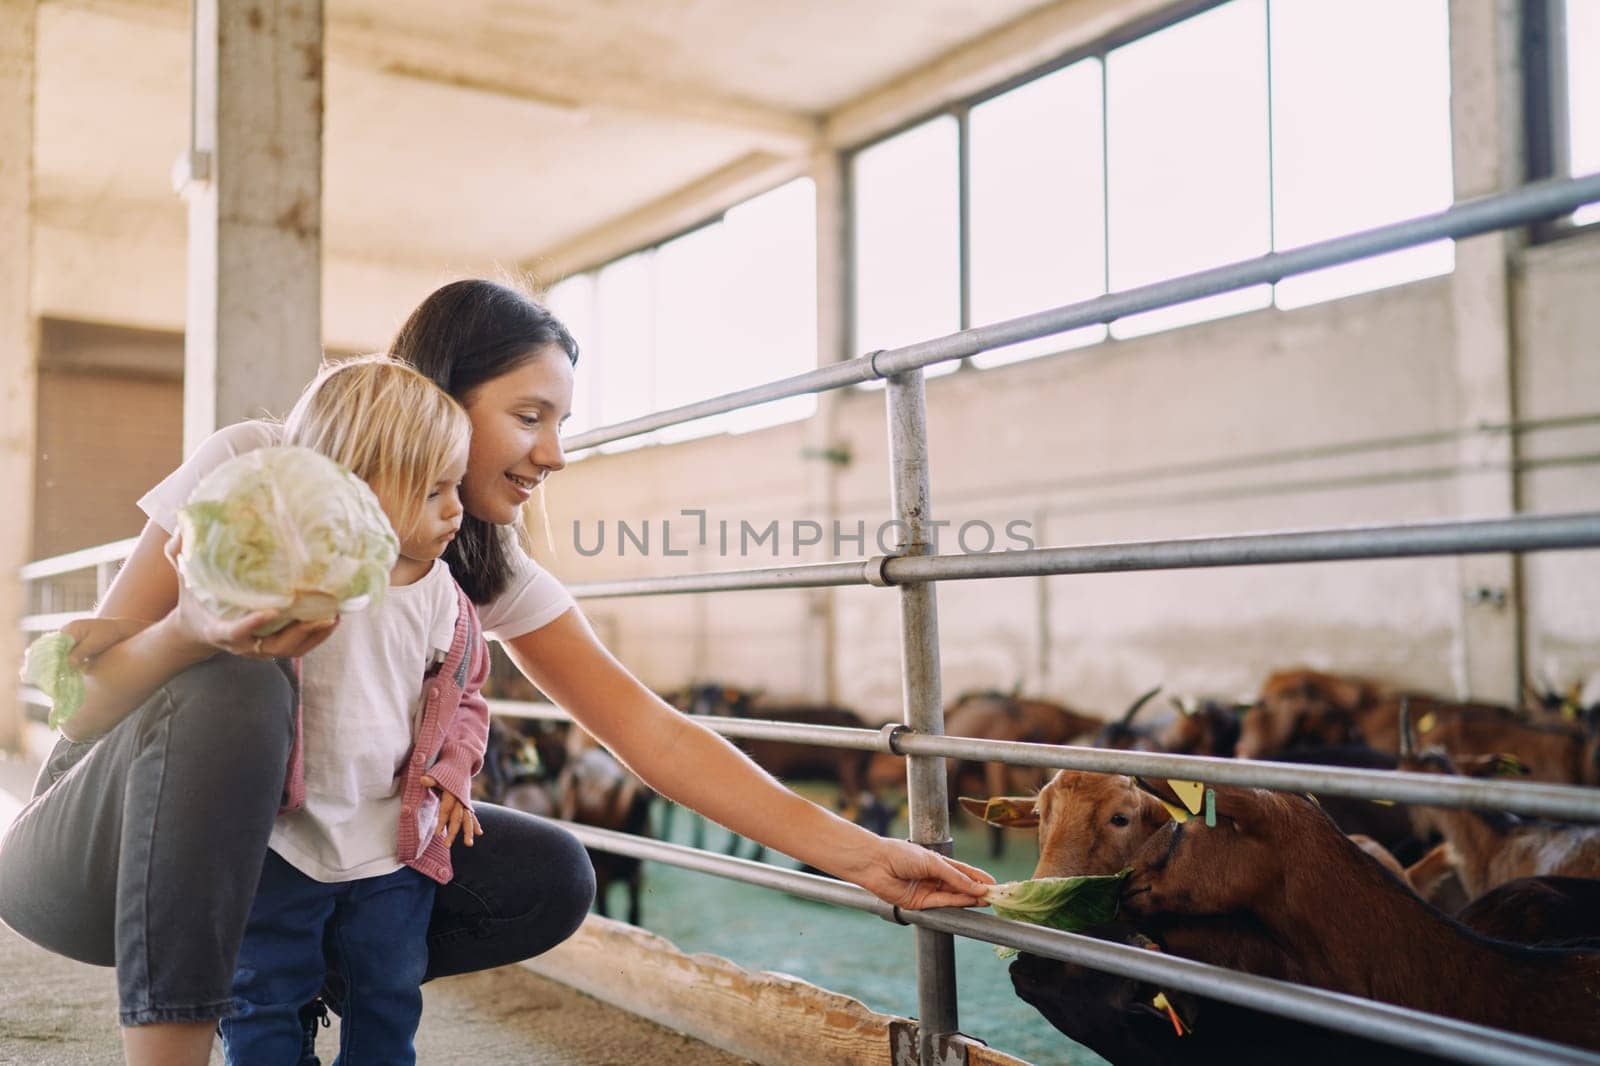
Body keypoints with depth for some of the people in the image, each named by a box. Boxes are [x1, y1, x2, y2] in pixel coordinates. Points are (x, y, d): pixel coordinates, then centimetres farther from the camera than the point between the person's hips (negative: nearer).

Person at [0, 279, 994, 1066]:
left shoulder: (491, 573, -7)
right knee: (238, 691, -35)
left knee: (552, 878, -12)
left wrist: (854, 850, -19)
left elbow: (651, 731, -13)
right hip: (108, 845, -4)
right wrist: (193, 633, -40)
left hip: (287, 849, 5)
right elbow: (86, 699, -17)